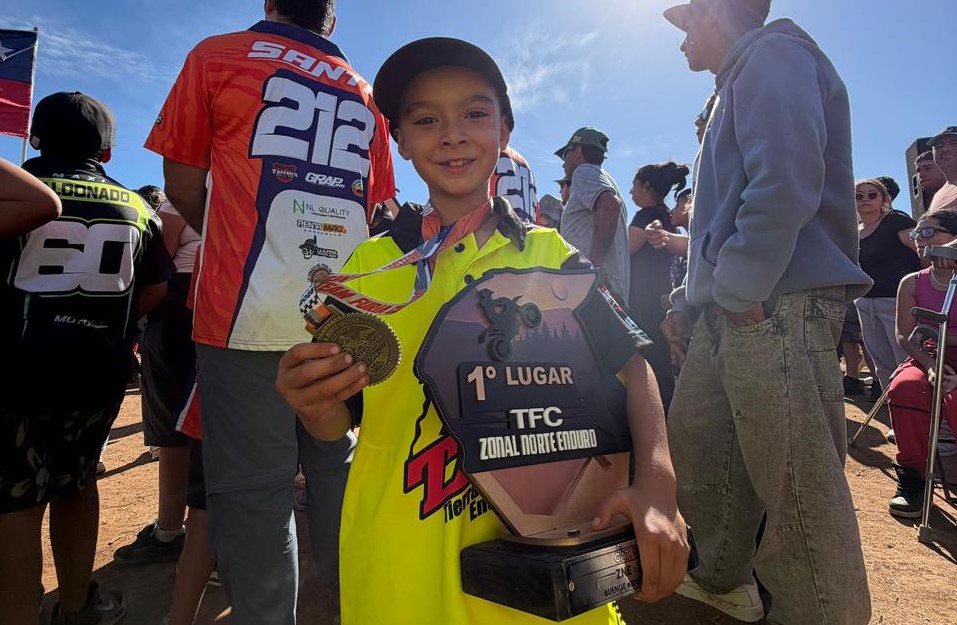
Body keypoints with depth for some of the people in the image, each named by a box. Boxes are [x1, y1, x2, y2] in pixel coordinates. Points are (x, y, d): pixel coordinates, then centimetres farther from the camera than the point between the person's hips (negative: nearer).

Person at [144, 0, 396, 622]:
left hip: (249, 313, -4)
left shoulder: (217, 55, 7)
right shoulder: (366, 94, 17)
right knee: (338, 471, 15)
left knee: (253, 488, 4)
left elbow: (184, 184, 10)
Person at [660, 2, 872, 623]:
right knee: (694, 440, 16)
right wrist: (691, 298, 22)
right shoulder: (739, 82, 27)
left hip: (777, 308, -10)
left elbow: (785, 182, -21)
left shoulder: (774, 53, -3)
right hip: (730, 312, 10)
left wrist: (739, 289, -17)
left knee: (798, 484, -4)